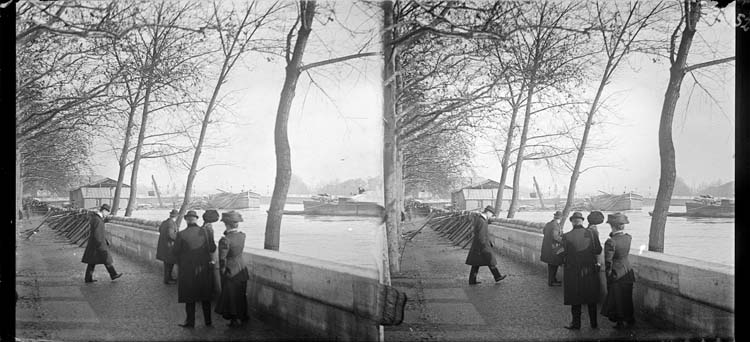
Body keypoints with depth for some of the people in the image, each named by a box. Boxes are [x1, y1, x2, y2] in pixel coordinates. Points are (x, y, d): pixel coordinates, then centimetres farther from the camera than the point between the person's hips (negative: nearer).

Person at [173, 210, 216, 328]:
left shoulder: (181, 234, -13)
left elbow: (175, 252, -9)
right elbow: (211, 249, -6)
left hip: (187, 269, -2)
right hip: (203, 268, 2)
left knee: (189, 297, 10)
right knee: (205, 296, 14)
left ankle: (190, 321, 17)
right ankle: (208, 321, 22)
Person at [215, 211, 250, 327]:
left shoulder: (225, 240, -26)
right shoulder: (242, 235, -9)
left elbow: (222, 259, -20)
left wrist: (223, 272, -7)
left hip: (230, 271, -6)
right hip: (242, 269, 6)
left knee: (230, 295, 13)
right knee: (241, 294, 23)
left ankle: (234, 319, 26)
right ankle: (244, 316, 38)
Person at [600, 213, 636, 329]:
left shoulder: (610, 242, -25)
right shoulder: (628, 238, -8)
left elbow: (608, 262, -21)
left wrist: (609, 274, -7)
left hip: (616, 273, -5)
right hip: (628, 271, 6)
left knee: (616, 298, 11)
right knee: (627, 297, 21)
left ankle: (620, 322, 22)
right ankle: (630, 319, 35)